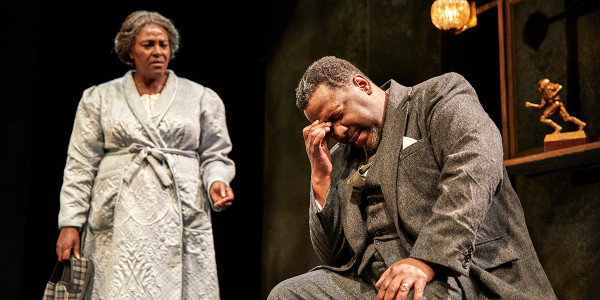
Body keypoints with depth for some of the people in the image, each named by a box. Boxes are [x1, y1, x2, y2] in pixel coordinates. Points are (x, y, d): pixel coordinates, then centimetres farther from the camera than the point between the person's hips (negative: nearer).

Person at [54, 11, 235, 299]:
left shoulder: (201, 98, 12)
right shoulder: (99, 98, 12)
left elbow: (215, 156, 14)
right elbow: (81, 166, 9)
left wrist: (216, 182, -9)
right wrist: (70, 223, 3)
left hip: (181, 220, 0)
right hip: (120, 224, 0)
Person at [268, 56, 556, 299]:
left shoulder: (439, 95, 5)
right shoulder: (342, 159, 22)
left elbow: (476, 166, -16)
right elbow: (334, 256, 18)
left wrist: (426, 258, -27)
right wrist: (321, 177, 7)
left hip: (453, 269, -7)